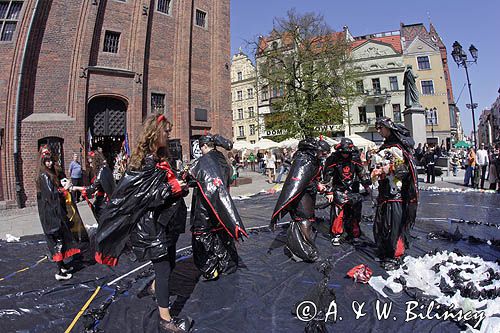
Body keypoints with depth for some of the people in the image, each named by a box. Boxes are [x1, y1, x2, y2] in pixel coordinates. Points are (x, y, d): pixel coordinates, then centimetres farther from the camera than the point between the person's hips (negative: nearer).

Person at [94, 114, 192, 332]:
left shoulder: (158, 158, 10)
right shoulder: (145, 161, -18)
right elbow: (143, 195, -22)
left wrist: (179, 184, 4)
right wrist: (172, 189, -23)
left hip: (165, 221, 9)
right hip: (152, 224, -9)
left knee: (169, 262, 22)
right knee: (163, 267, 0)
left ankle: (156, 287, 51)